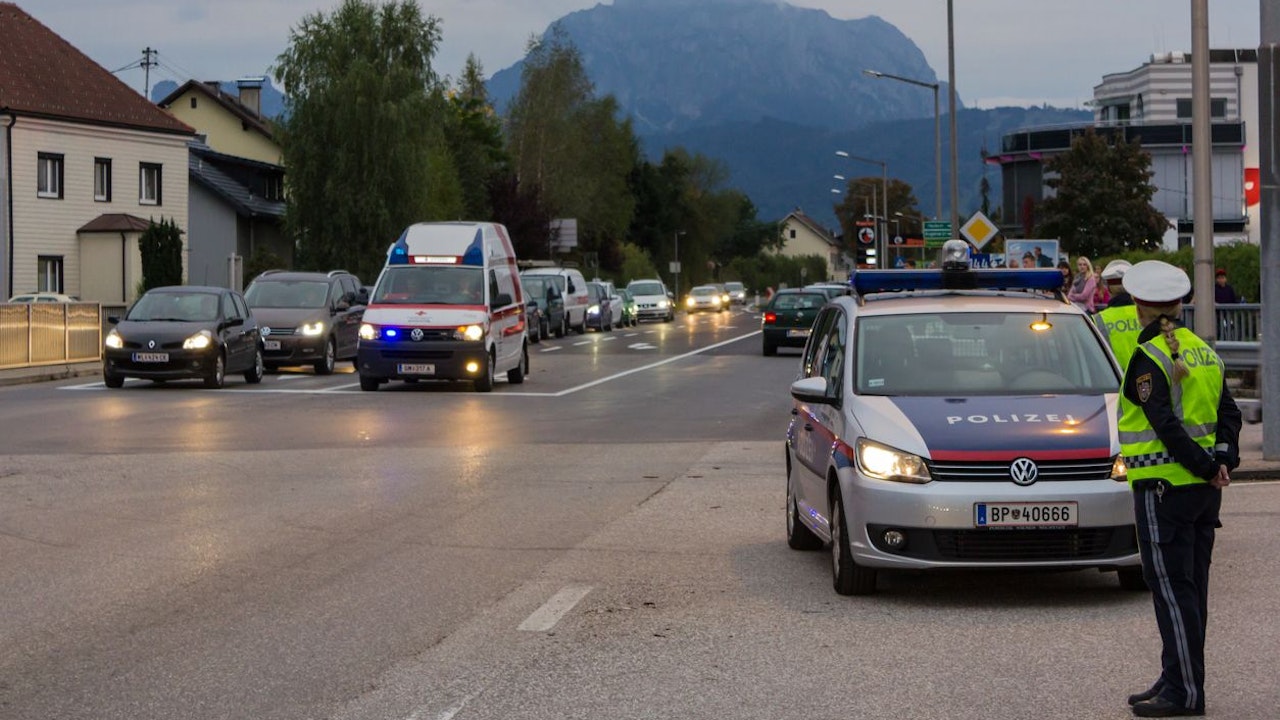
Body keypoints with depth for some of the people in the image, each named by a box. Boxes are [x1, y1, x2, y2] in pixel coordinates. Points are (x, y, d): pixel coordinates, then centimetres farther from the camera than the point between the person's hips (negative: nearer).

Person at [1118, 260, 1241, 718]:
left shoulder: (1148, 359, -13)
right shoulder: (1205, 352, 11)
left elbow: (1167, 425, -21)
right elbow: (1228, 413, 7)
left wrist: (1207, 469, -14)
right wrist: (1224, 460, -4)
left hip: (1164, 486, -8)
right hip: (1204, 490, 8)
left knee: (1172, 589, -4)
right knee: (1190, 586, 13)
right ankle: (1177, 680, 21)